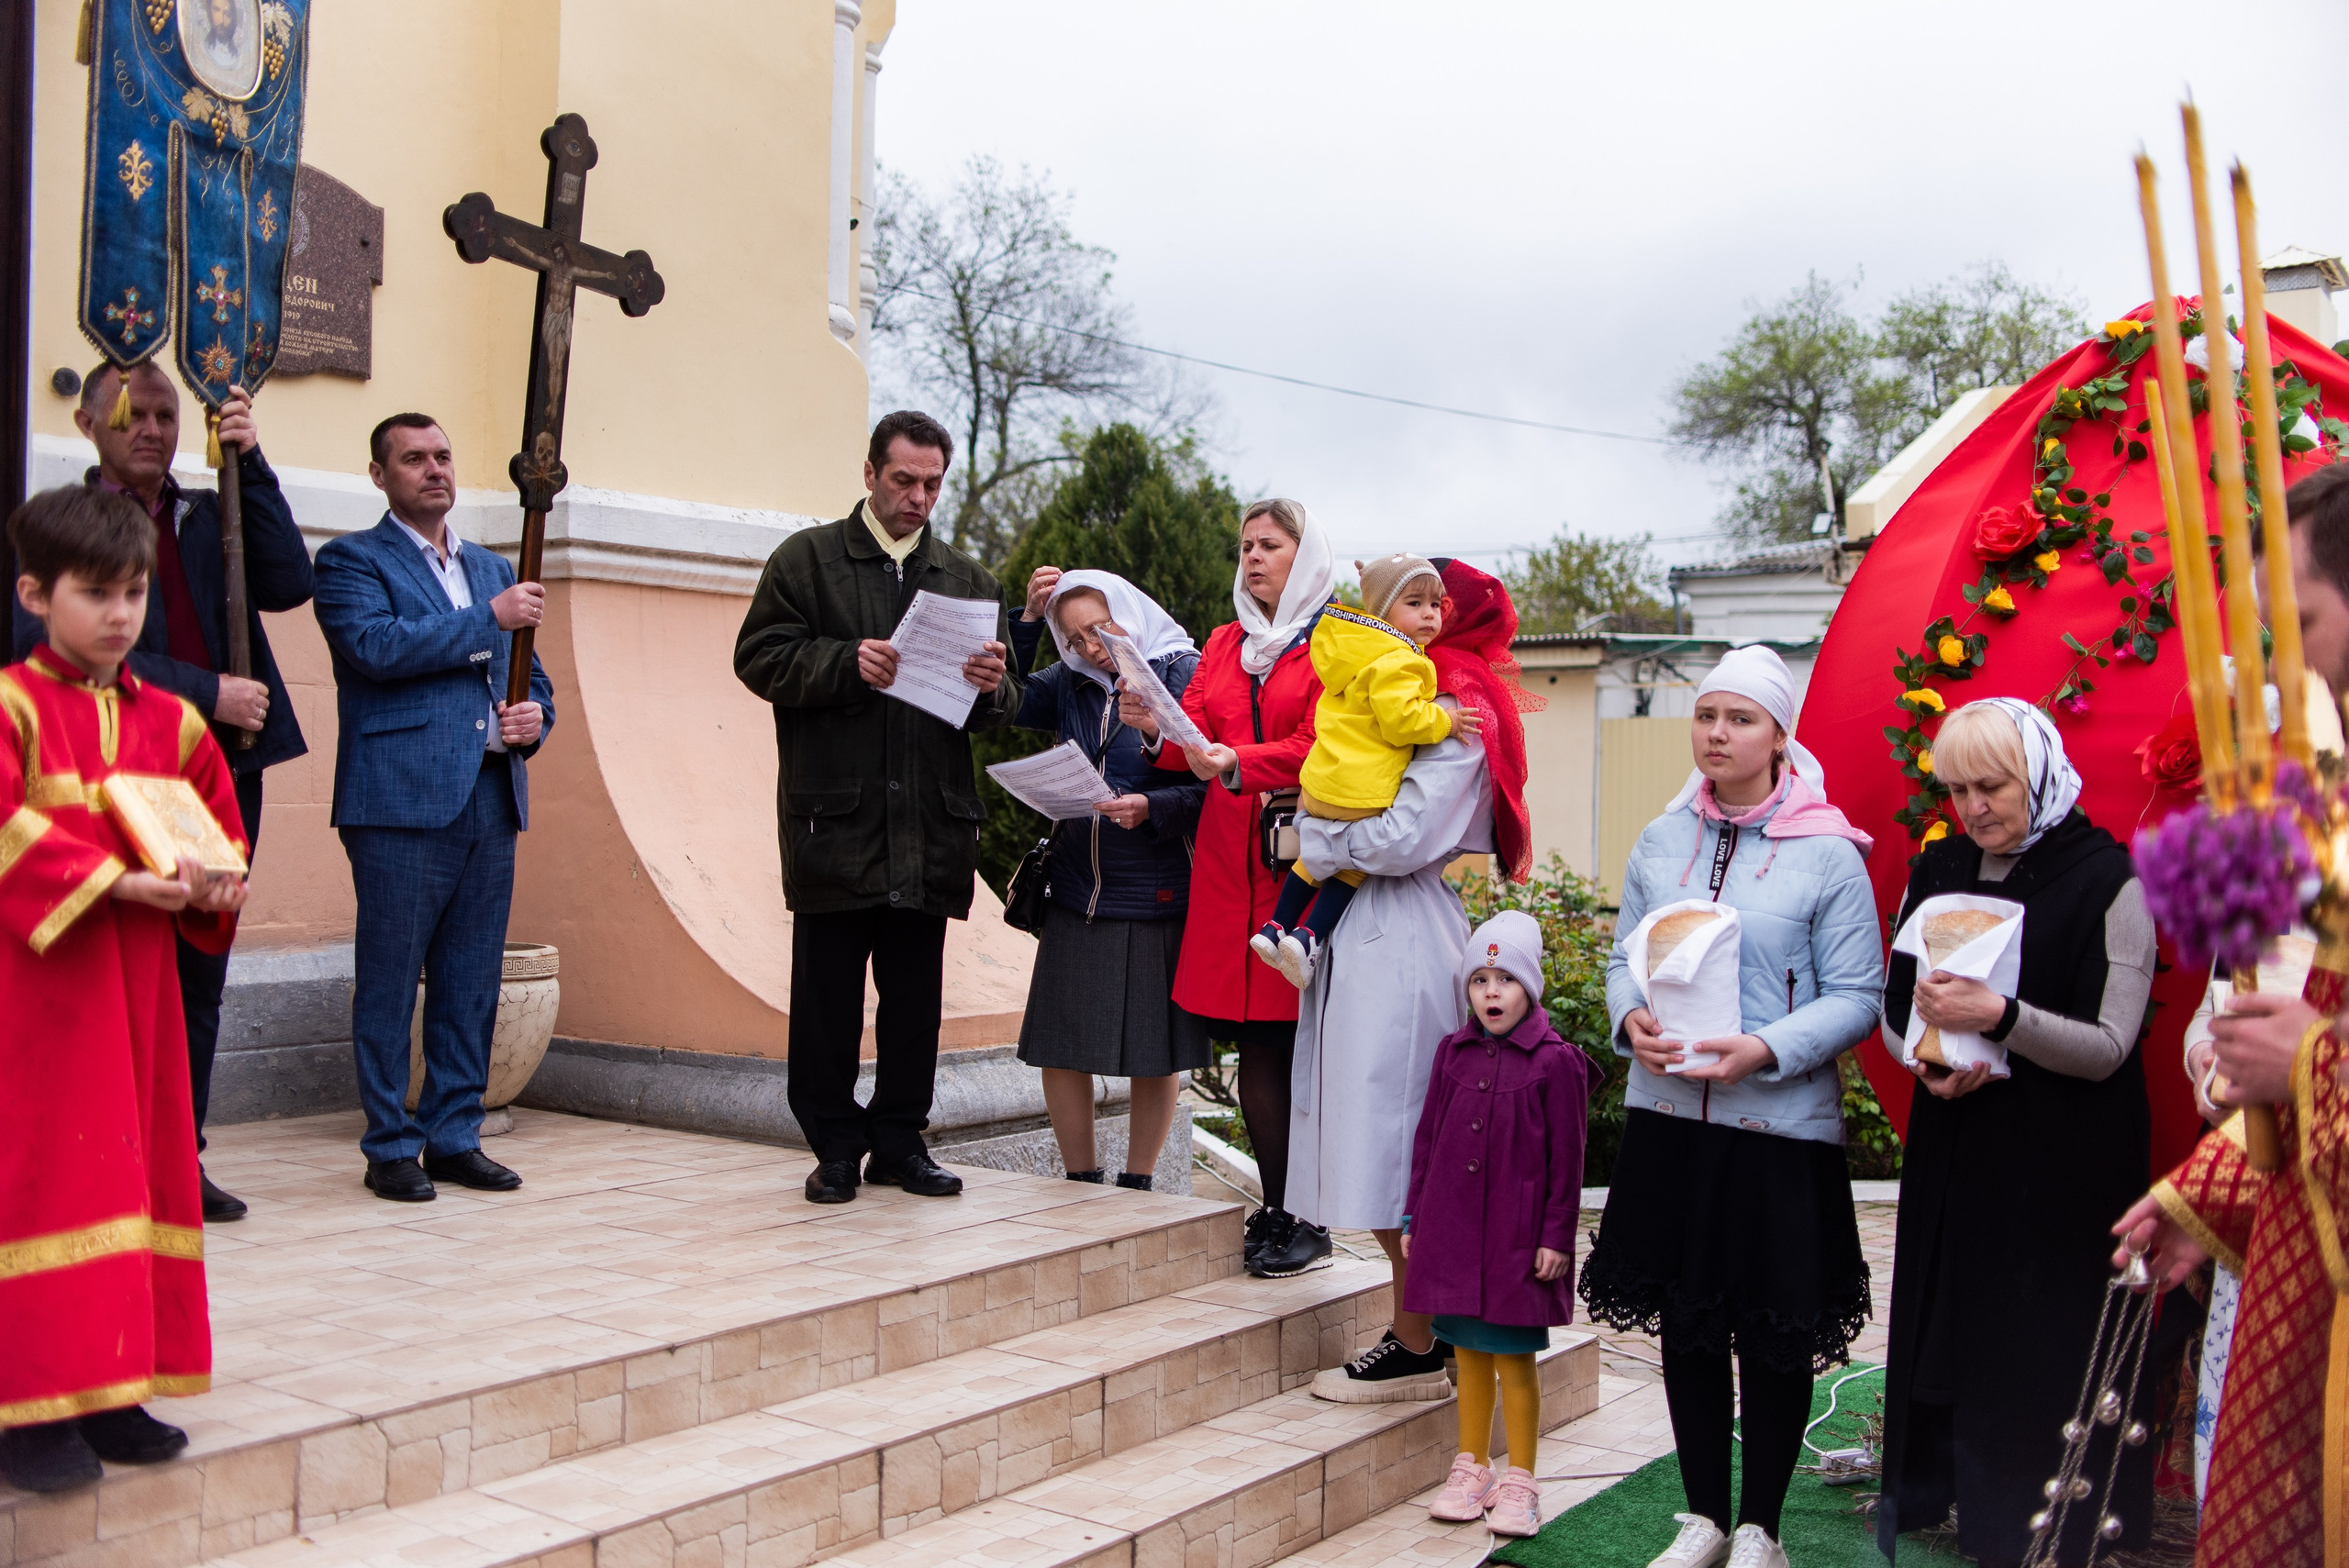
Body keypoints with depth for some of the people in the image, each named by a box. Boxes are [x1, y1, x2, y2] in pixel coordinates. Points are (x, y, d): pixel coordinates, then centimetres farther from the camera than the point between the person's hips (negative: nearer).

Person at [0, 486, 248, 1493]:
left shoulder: (170, 722, 10)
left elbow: (221, 829, 17)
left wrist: (211, 889, -2)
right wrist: (113, 881, -24)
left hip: (139, 978, 6)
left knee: (141, 1170, 9)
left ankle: (113, 1391, 19)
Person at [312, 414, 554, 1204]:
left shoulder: (492, 568, 22)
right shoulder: (350, 561, 3)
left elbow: (530, 674, 25)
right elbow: (376, 645, -15)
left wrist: (536, 716, 2)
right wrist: (489, 618, -11)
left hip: (491, 800, 6)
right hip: (402, 802, -6)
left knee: (472, 984, 8)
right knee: (389, 984, -1)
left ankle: (454, 1137, 17)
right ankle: (390, 1147, 7)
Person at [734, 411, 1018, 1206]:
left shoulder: (967, 578, 17)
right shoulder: (807, 559, 7)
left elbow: (1003, 705, 14)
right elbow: (760, 657, -3)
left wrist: (993, 686, -10)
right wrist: (848, 663, -17)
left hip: (931, 824, 3)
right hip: (835, 815, -3)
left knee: (916, 993, 7)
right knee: (828, 990, 2)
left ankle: (900, 1140, 18)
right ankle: (835, 1146, 12)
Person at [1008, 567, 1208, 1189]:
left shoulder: (1186, 677, -6)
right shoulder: (1070, 684, 10)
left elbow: (1211, 791, -9)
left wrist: (1152, 808, -26)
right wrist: (1029, 618, -3)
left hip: (1157, 897, -4)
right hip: (1076, 892, 5)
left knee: (1155, 1053, 6)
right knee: (1060, 1047, 6)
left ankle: (1136, 1184, 22)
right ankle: (1081, 1184, 22)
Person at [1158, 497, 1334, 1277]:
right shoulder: (1224, 644, 20)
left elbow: (1322, 746, -10)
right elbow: (1192, 744, 10)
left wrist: (1238, 761, -24)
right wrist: (1159, 727, -11)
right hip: (1229, 858, 5)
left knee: (1293, 1042, -6)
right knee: (1253, 1044, 4)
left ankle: (1306, 1222, 2)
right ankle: (1276, 1211, 11)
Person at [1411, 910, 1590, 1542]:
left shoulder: (1555, 1061, -7)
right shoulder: (1453, 1053, 7)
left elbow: (1566, 1158, -5)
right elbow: (1427, 1138, 12)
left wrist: (1556, 1237, -7)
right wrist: (1414, 1218, 11)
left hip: (1518, 1237, -4)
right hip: (1452, 1230, 4)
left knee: (1515, 1360, 4)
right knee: (1469, 1355, 13)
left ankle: (1519, 1483, 17)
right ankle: (1471, 1470, 26)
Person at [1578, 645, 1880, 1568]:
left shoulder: (1828, 856, -7)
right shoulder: (1660, 842, 7)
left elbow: (1856, 997, -8)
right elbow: (1624, 955, 13)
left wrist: (1766, 1050, -22)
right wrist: (1632, 1018, -8)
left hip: (1779, 1123, -4)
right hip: (1667, 1116, 4)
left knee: (1775, 1333, 6)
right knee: (1684, 1321, 12)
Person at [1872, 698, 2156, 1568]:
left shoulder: (2107, 881, -8)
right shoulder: (1937, 870, 7)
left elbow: (2108, 1047, -12)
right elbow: (1894, 1005, 13)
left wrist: (2001, 1018, -27)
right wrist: (1928, 1058, -8)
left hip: (2064, 1165, -4)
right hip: (1953, 1147, 5)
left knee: (2044, 1348, -2)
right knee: (1943, 1327, 8)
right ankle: (1930, 1497, 21)